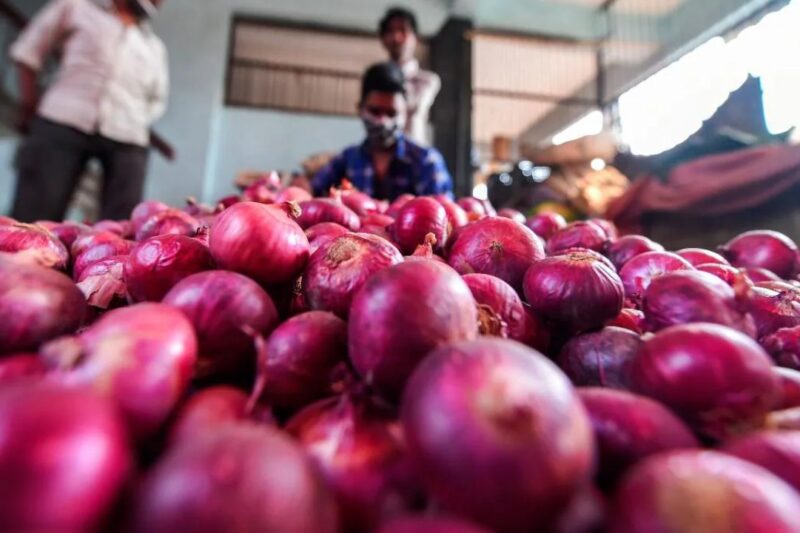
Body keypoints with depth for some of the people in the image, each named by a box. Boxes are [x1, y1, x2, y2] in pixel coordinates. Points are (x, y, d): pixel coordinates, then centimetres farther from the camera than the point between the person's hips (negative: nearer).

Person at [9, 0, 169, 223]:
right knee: (32, 220, -8)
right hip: (63, 122, -1)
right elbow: (29, 49, 19)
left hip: (126, 139, 2)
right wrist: (30, 105, 9)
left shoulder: (155, 46, 26)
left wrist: (137, 123, 13)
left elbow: (157, 100, 29)